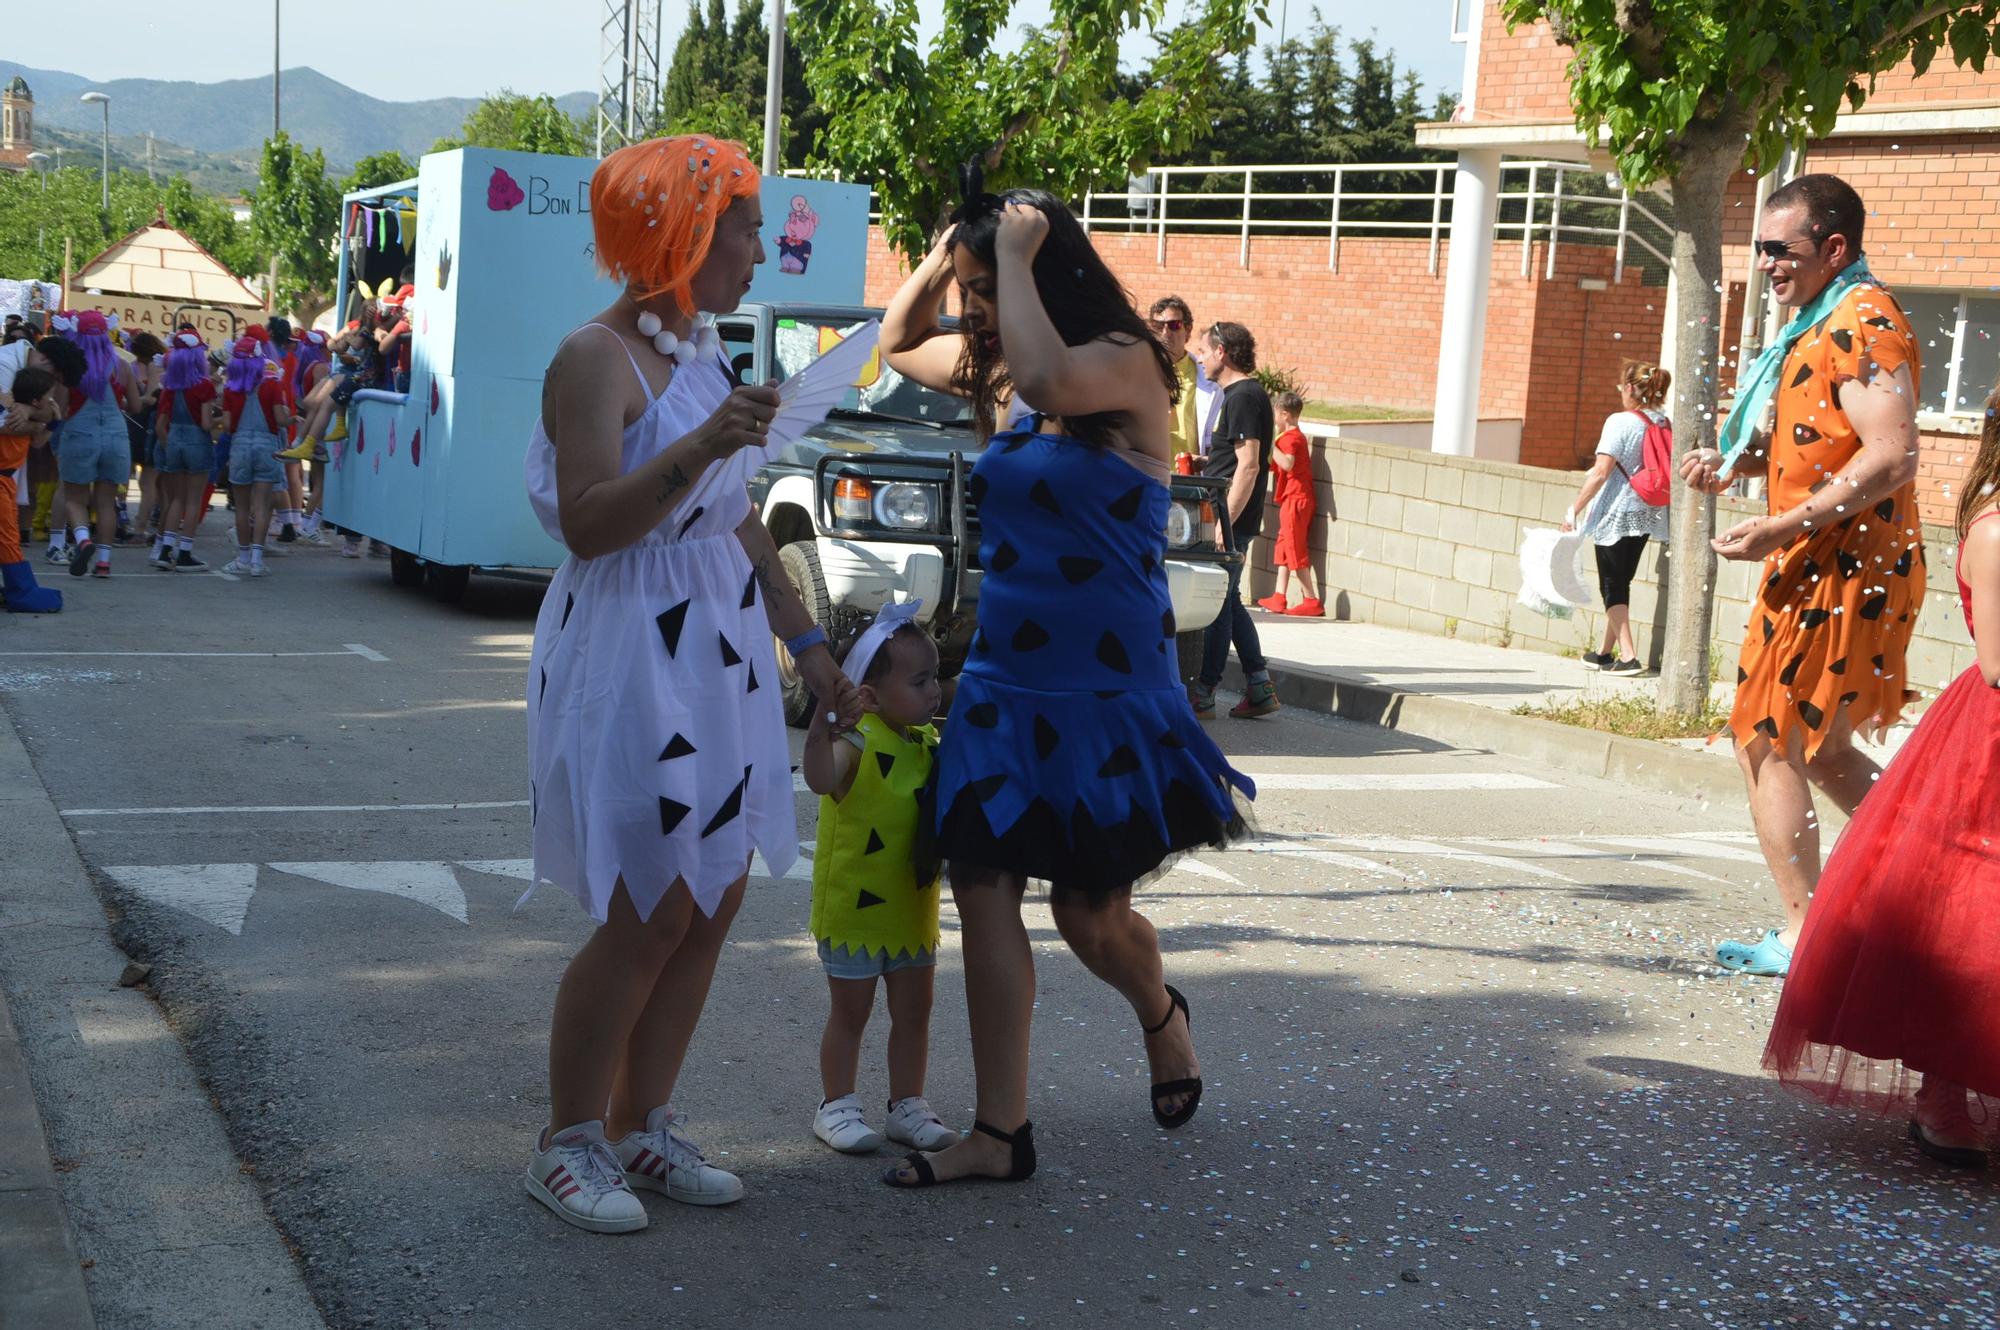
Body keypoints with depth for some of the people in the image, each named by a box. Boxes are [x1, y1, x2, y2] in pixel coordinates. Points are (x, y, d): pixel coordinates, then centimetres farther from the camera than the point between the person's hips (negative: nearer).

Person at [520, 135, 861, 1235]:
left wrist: (807, 644, 21)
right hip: (631, 660, -9)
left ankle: (642, 1127, 22)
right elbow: (586, 525, -22)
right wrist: (702, 448, -32)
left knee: (712, 905, 9)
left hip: (716, 656, 9)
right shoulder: (597, 358, -12)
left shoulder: (702, 355, 14)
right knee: (647, 917, -5)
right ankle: (567, 1144, 11)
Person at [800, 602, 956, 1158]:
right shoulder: (857, 740, -20)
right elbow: (821, 779, -42)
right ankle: (836, 1106, 20)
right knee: (850, 1012, 7)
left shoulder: (930, 742, 4)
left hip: (914, 910, 7)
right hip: (854, 907, -7)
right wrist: (825, 718, -55)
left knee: (913, 1012, 13)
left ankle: (907, 1106, 25)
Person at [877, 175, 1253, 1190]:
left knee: (1091, 916, 5)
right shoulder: (994, 372, 8)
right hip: (1003, 685, 6)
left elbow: (1051, 383, -35)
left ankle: (1162, 1016, 39)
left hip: (1107, 693, -6)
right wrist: (943, 256, 7)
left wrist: (1016, 254, -23)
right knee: (984, 891, -2)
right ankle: (1001, 1133, 4)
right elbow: (897, 346, 25)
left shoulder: (1125, 365, -13)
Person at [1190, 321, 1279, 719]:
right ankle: (1260, 688, 16)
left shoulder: (1244, 397, -13)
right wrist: (1203, 462, 19)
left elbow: (1249, 466, -20)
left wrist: (1224, 522, -23)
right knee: (1228, 603, 13)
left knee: (1217, 604, -6)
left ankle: (1202, 695, -2)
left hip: (1232, 520, -11)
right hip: (1228, 519, 11)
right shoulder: (1237, 394, 19)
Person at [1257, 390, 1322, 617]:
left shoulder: (1290, 438, -14)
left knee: (1295, 549, -7)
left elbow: (1287, 463, -31)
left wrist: (1271, 445, -22)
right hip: (1295, 499, 10)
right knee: (1284, 548, 13)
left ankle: (1312, 600, -6)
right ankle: (1279, 598, 16)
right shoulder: (1298, 436, 18)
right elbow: (1279, 466, 23)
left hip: (1295, 499, -10)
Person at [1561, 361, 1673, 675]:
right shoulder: (1666, 425, 3)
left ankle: (1628, 656, -7)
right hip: (1647, 515, 6)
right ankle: (1605, 652, 25)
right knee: (1620, 582, 16)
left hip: (1616, 513, -6)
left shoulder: (1621, 422, -16)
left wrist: (1574, 510, -14)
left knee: (1613, 585, 1)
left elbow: (1600, 472, -19)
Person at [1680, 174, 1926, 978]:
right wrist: (1736, 460, 10)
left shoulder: (1863, 323, -15)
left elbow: (1890, 458, -25)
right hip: (1824, 570, 10)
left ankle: (1803, 936, 1)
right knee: (1821, 751, 18)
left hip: (1842, 571, -10)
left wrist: (1784, 528, -26)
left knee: (1767, 745, -5)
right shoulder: (1822, 325, 17)